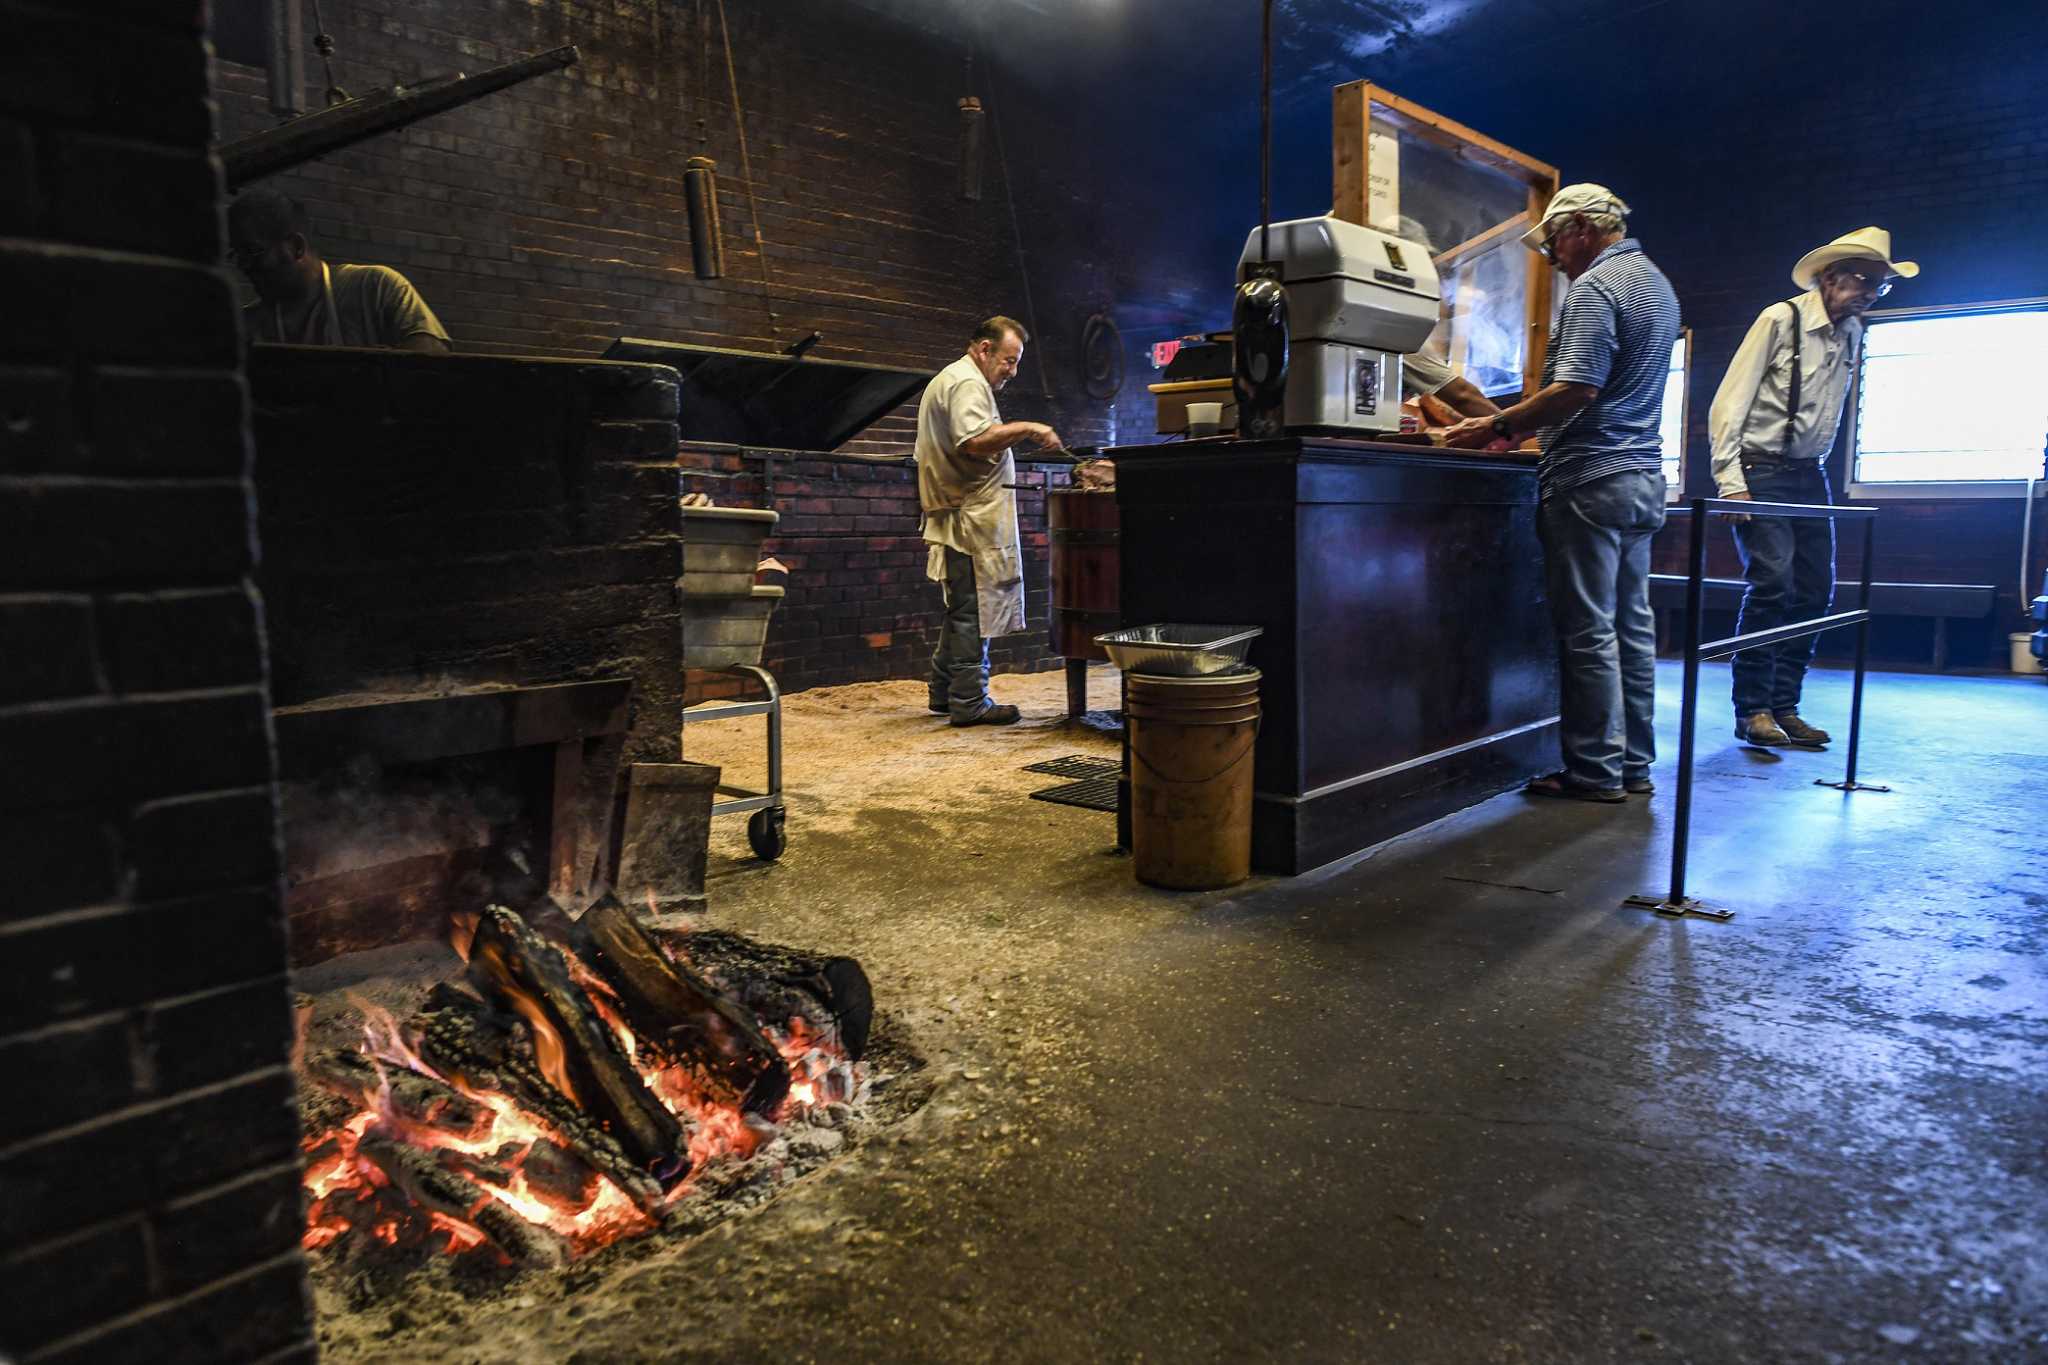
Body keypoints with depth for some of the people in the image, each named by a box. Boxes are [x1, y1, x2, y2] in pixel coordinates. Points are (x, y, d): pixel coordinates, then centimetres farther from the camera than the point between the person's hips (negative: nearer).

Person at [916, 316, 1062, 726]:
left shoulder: (945, 380, 24)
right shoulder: (968, 383, -11)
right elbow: (975, 441, -26)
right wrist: (1025, 428, -21)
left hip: (956, 519, 11)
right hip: (972, 519, -11)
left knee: (961, 609, 16)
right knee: (973, 612, -7)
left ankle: (944, 693, 22)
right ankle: (969, 703, -2)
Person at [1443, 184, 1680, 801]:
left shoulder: (1594, 287, -10)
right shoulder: (1658, 285, 21)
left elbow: (1578, 390, -21)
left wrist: (1498, 427, -15)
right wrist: (1523, 426, 23)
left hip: (1590, 478, -10)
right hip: (1645, 475, 10)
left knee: (1588, 630, -4)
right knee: (1632, 624, 10)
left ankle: (1595, 770, 1)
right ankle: (1634, 765, 16)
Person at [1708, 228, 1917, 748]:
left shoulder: (1852, 334, 12)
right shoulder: (1780, 319, -8)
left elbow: (1831, 412, 21)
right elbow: (1728, 403, -12)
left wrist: (1816, 470, 16)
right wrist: (1730, 480, -18)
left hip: (1810, 476, 7)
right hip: (1761, 472, -7)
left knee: (1815, 591, 3)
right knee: (1771, 581, -16)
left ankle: (1783, 708, 11)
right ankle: (1751, 710, -8)